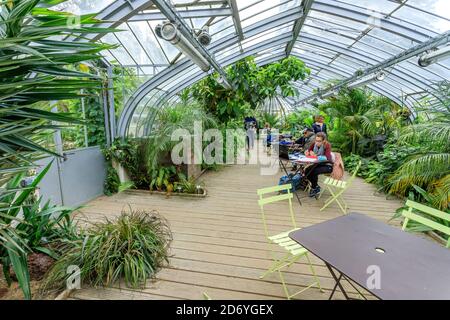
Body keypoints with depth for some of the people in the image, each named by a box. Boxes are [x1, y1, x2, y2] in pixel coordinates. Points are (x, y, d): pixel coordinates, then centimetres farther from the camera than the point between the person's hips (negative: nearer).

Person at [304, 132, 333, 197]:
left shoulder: (327, 145, -22)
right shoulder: (314, 144, -9)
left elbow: (327, 157, -35)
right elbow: (308, 151, 4)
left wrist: (315, 155, -36)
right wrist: (308, 152, -19)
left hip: (327, 165, -6)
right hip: (319, 164, 6)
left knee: (314, 172, -28)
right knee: (307, 171, -17)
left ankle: (314, 189, 0)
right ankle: (316, 187, 7)